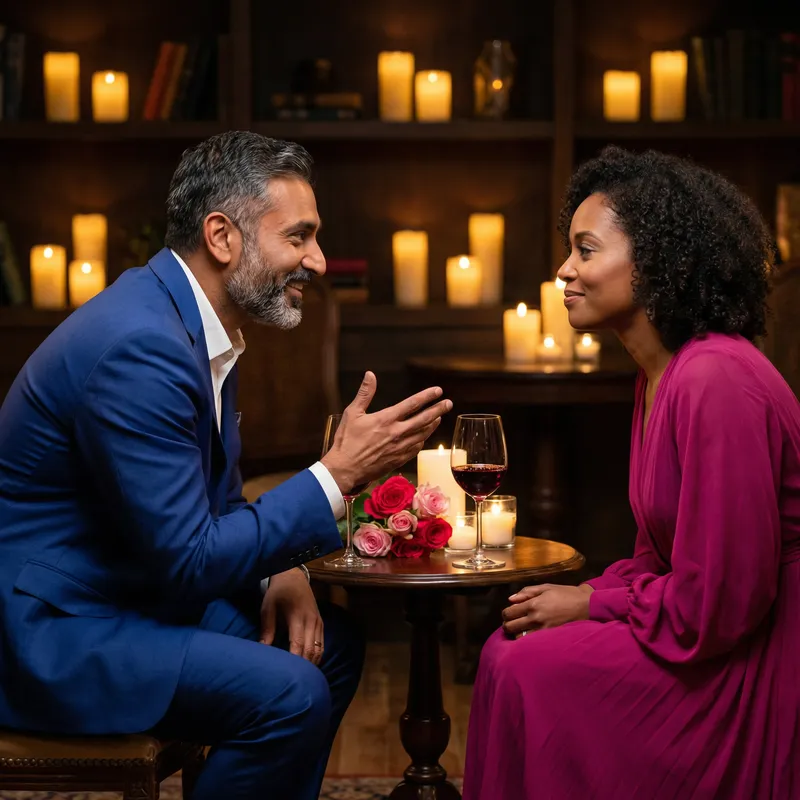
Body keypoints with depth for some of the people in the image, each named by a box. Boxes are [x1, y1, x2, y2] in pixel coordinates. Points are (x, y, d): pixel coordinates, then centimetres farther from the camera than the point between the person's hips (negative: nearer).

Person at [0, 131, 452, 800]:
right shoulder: (139, 345, -26)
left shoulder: (197, 320, 6)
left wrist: (280, 574, -4)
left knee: (330, 644, 8)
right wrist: (340, 472, -21)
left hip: (133, 589, 10)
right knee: (290, 693, -22)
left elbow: (218, 499, 15)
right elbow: (187, 560, -24)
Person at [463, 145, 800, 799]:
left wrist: (590, 603, -10)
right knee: (512, 649, 3)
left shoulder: (718, 383, -24)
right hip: (695, 629, 9)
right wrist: (580, 598, -1)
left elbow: (716, 604, -23)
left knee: (529, 671, -14)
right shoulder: (662, 373, 9)